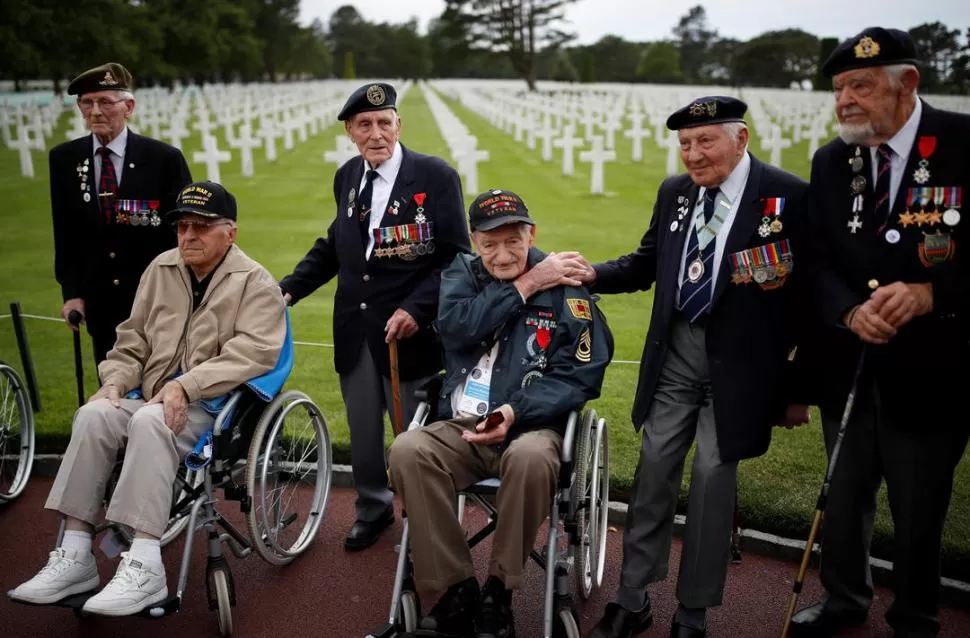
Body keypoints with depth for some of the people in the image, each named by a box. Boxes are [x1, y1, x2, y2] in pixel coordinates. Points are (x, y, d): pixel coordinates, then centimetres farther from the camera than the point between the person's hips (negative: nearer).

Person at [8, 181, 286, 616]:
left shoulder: (255, 283, -4)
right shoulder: (160, 269, 14)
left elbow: (252, 352, -19)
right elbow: (133, 339, 17)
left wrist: (186, 385, -27)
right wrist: (115, 381, -2)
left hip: (217, 404, -5)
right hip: (152, 397, 6)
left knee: (150, 422, -34)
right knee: (93, 415, -22)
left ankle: (144, 566, -33)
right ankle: (75, 556, -18)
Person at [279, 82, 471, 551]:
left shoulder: (435, 176, -10)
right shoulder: (346, 177, 7)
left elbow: (455, 256, -11)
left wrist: (416, 309, -22)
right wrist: (291, 288, 5)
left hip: (407, 330, -4)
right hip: (354, 330, 5)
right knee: (362, 431, 17)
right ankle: (373, 508, 41)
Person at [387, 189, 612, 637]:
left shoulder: (564, 288, -1)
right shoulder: (462, 272, 11)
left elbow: (579, 377, -7)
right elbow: (455, 325, -9)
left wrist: (514, 411, -20)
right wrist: (523, 287, -10)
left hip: (532, 424, -3)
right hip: (461, 426, 3)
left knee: (530, 459, -37)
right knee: (406, 450, -27)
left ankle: (497, 593, -15)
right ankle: (455, 592, -16)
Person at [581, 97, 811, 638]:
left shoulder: (789, 196, -10)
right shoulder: (674, 191, 5)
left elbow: (807, 294, -8)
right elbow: (649, 262, 13)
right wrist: (594, 275, -6)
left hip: (739, 362, -4)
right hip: (675, 351, 4)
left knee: (713, 479, 4)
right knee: (654, 472, 9)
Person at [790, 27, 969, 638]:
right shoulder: (831, 161, 3)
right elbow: (819, 260, 2)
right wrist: (850, 311, -16)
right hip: (848, 367, 4)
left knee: (919, 512, 13)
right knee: (845, 496, 19)